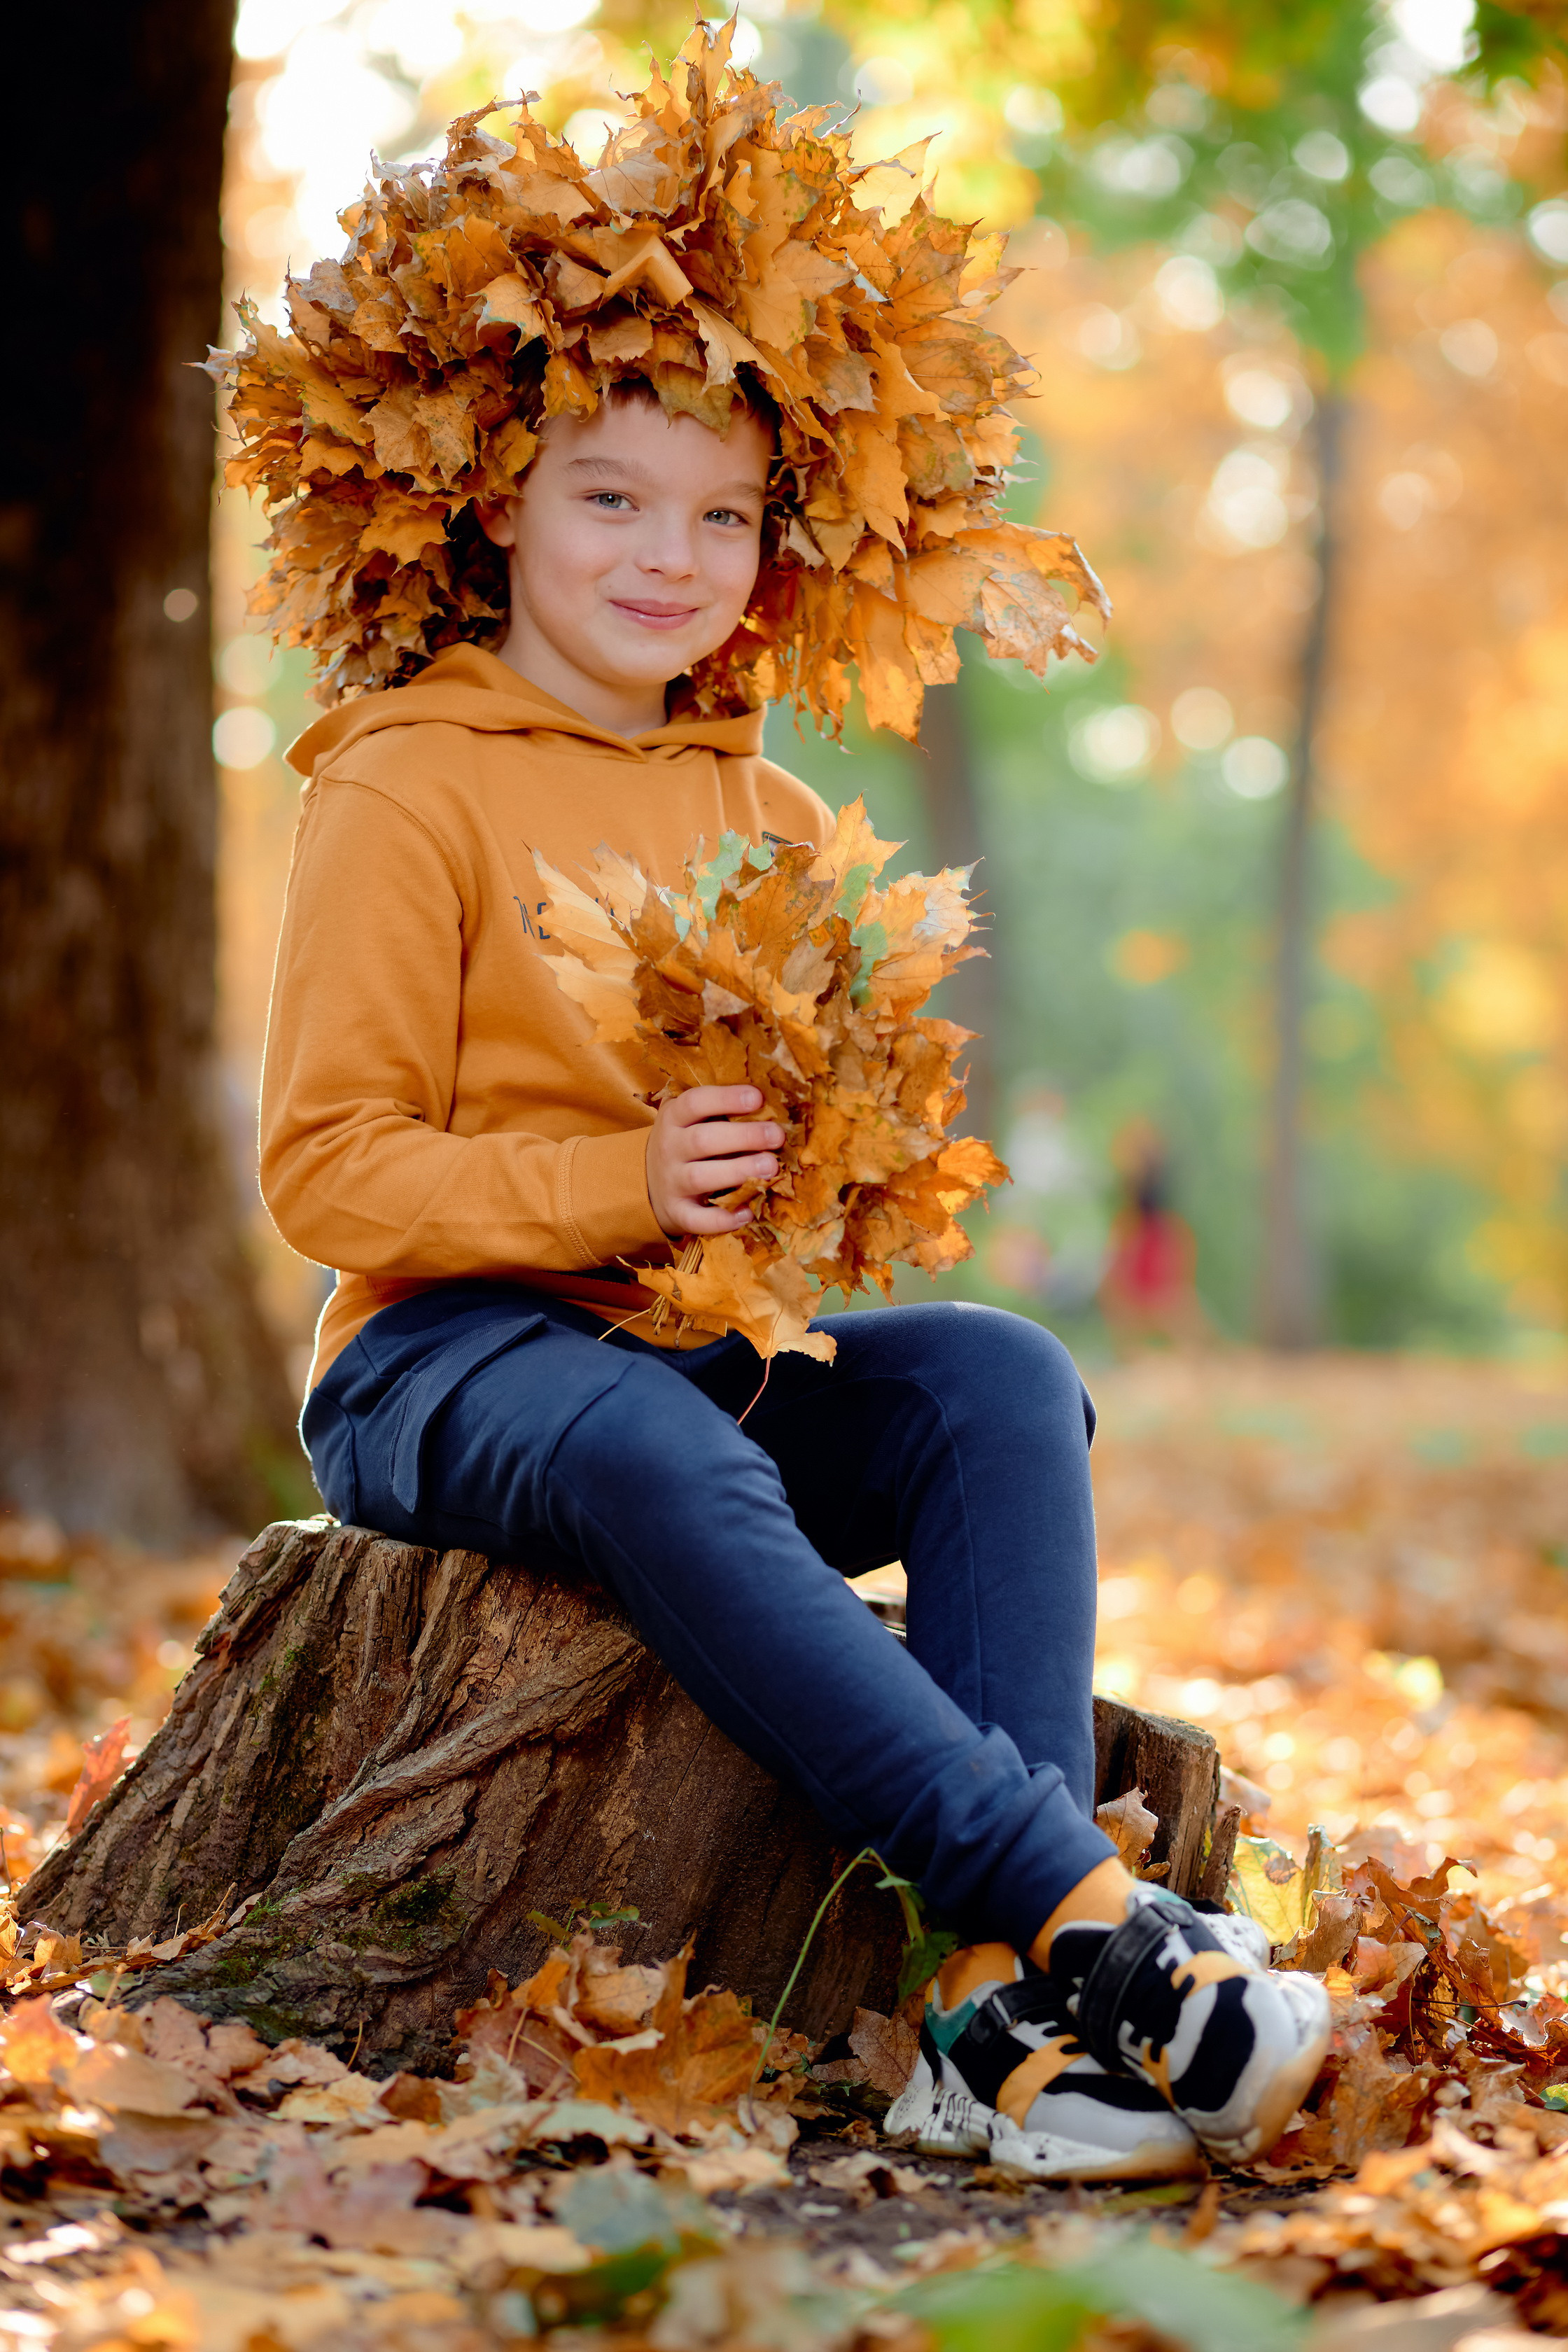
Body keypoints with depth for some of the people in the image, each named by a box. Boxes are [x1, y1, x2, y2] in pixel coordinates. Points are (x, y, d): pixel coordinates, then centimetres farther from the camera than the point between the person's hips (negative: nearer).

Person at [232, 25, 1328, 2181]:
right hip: (457, 1354, -5)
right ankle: (1101, 1923, -44)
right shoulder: (404, 796, -2)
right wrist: (620, 1189, -22)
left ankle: (1009, 2007, -37)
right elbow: (329, 1172, -9)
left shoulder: (773, 820, 18)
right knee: (652, 1453, -39)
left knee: (1005, 1380, -24)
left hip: (724, 1347, 6)